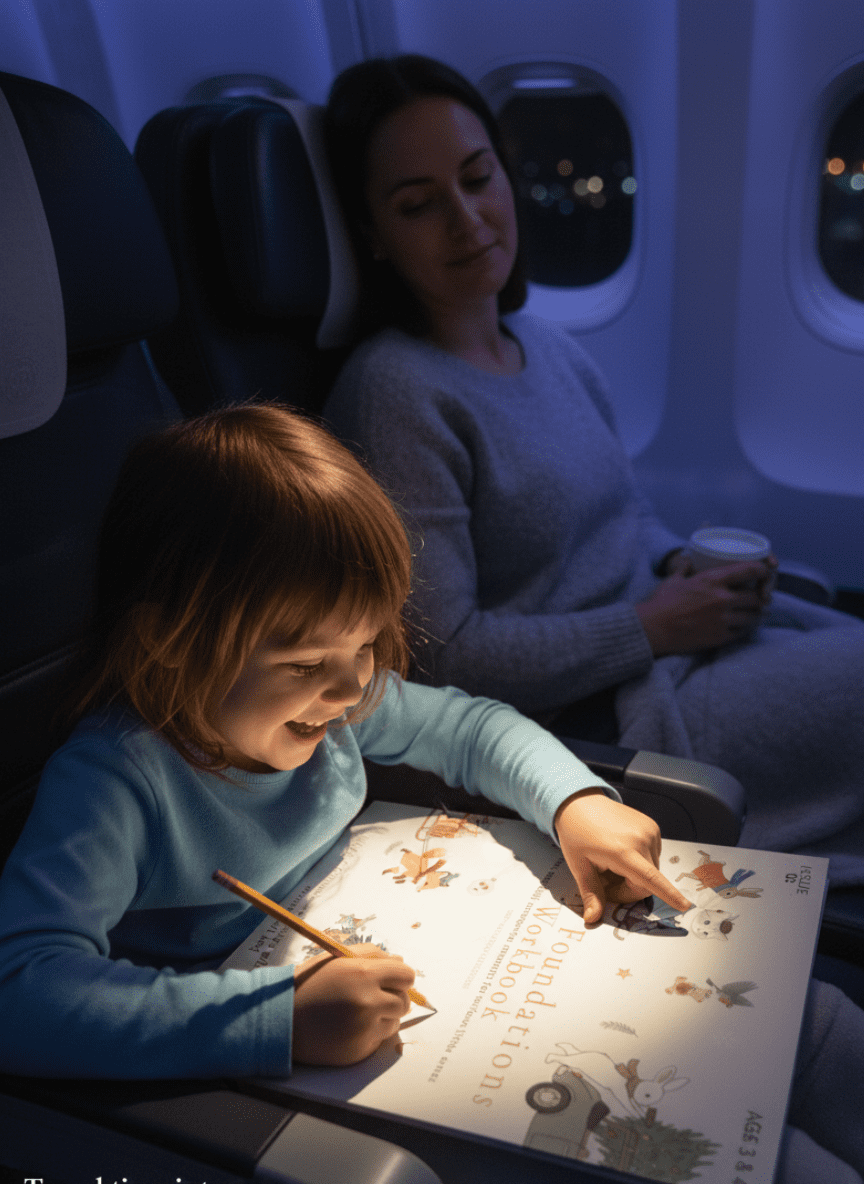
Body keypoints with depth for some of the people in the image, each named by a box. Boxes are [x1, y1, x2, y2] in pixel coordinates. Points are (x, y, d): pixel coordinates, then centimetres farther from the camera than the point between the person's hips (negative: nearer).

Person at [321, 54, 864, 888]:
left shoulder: (548, 346, 8)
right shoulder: (398, 391, -18)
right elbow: (439, 656, -21)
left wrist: (684, 564, -3)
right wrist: (655, 624, -17)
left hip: (678, 637, 8)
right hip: (604, 723, -8)